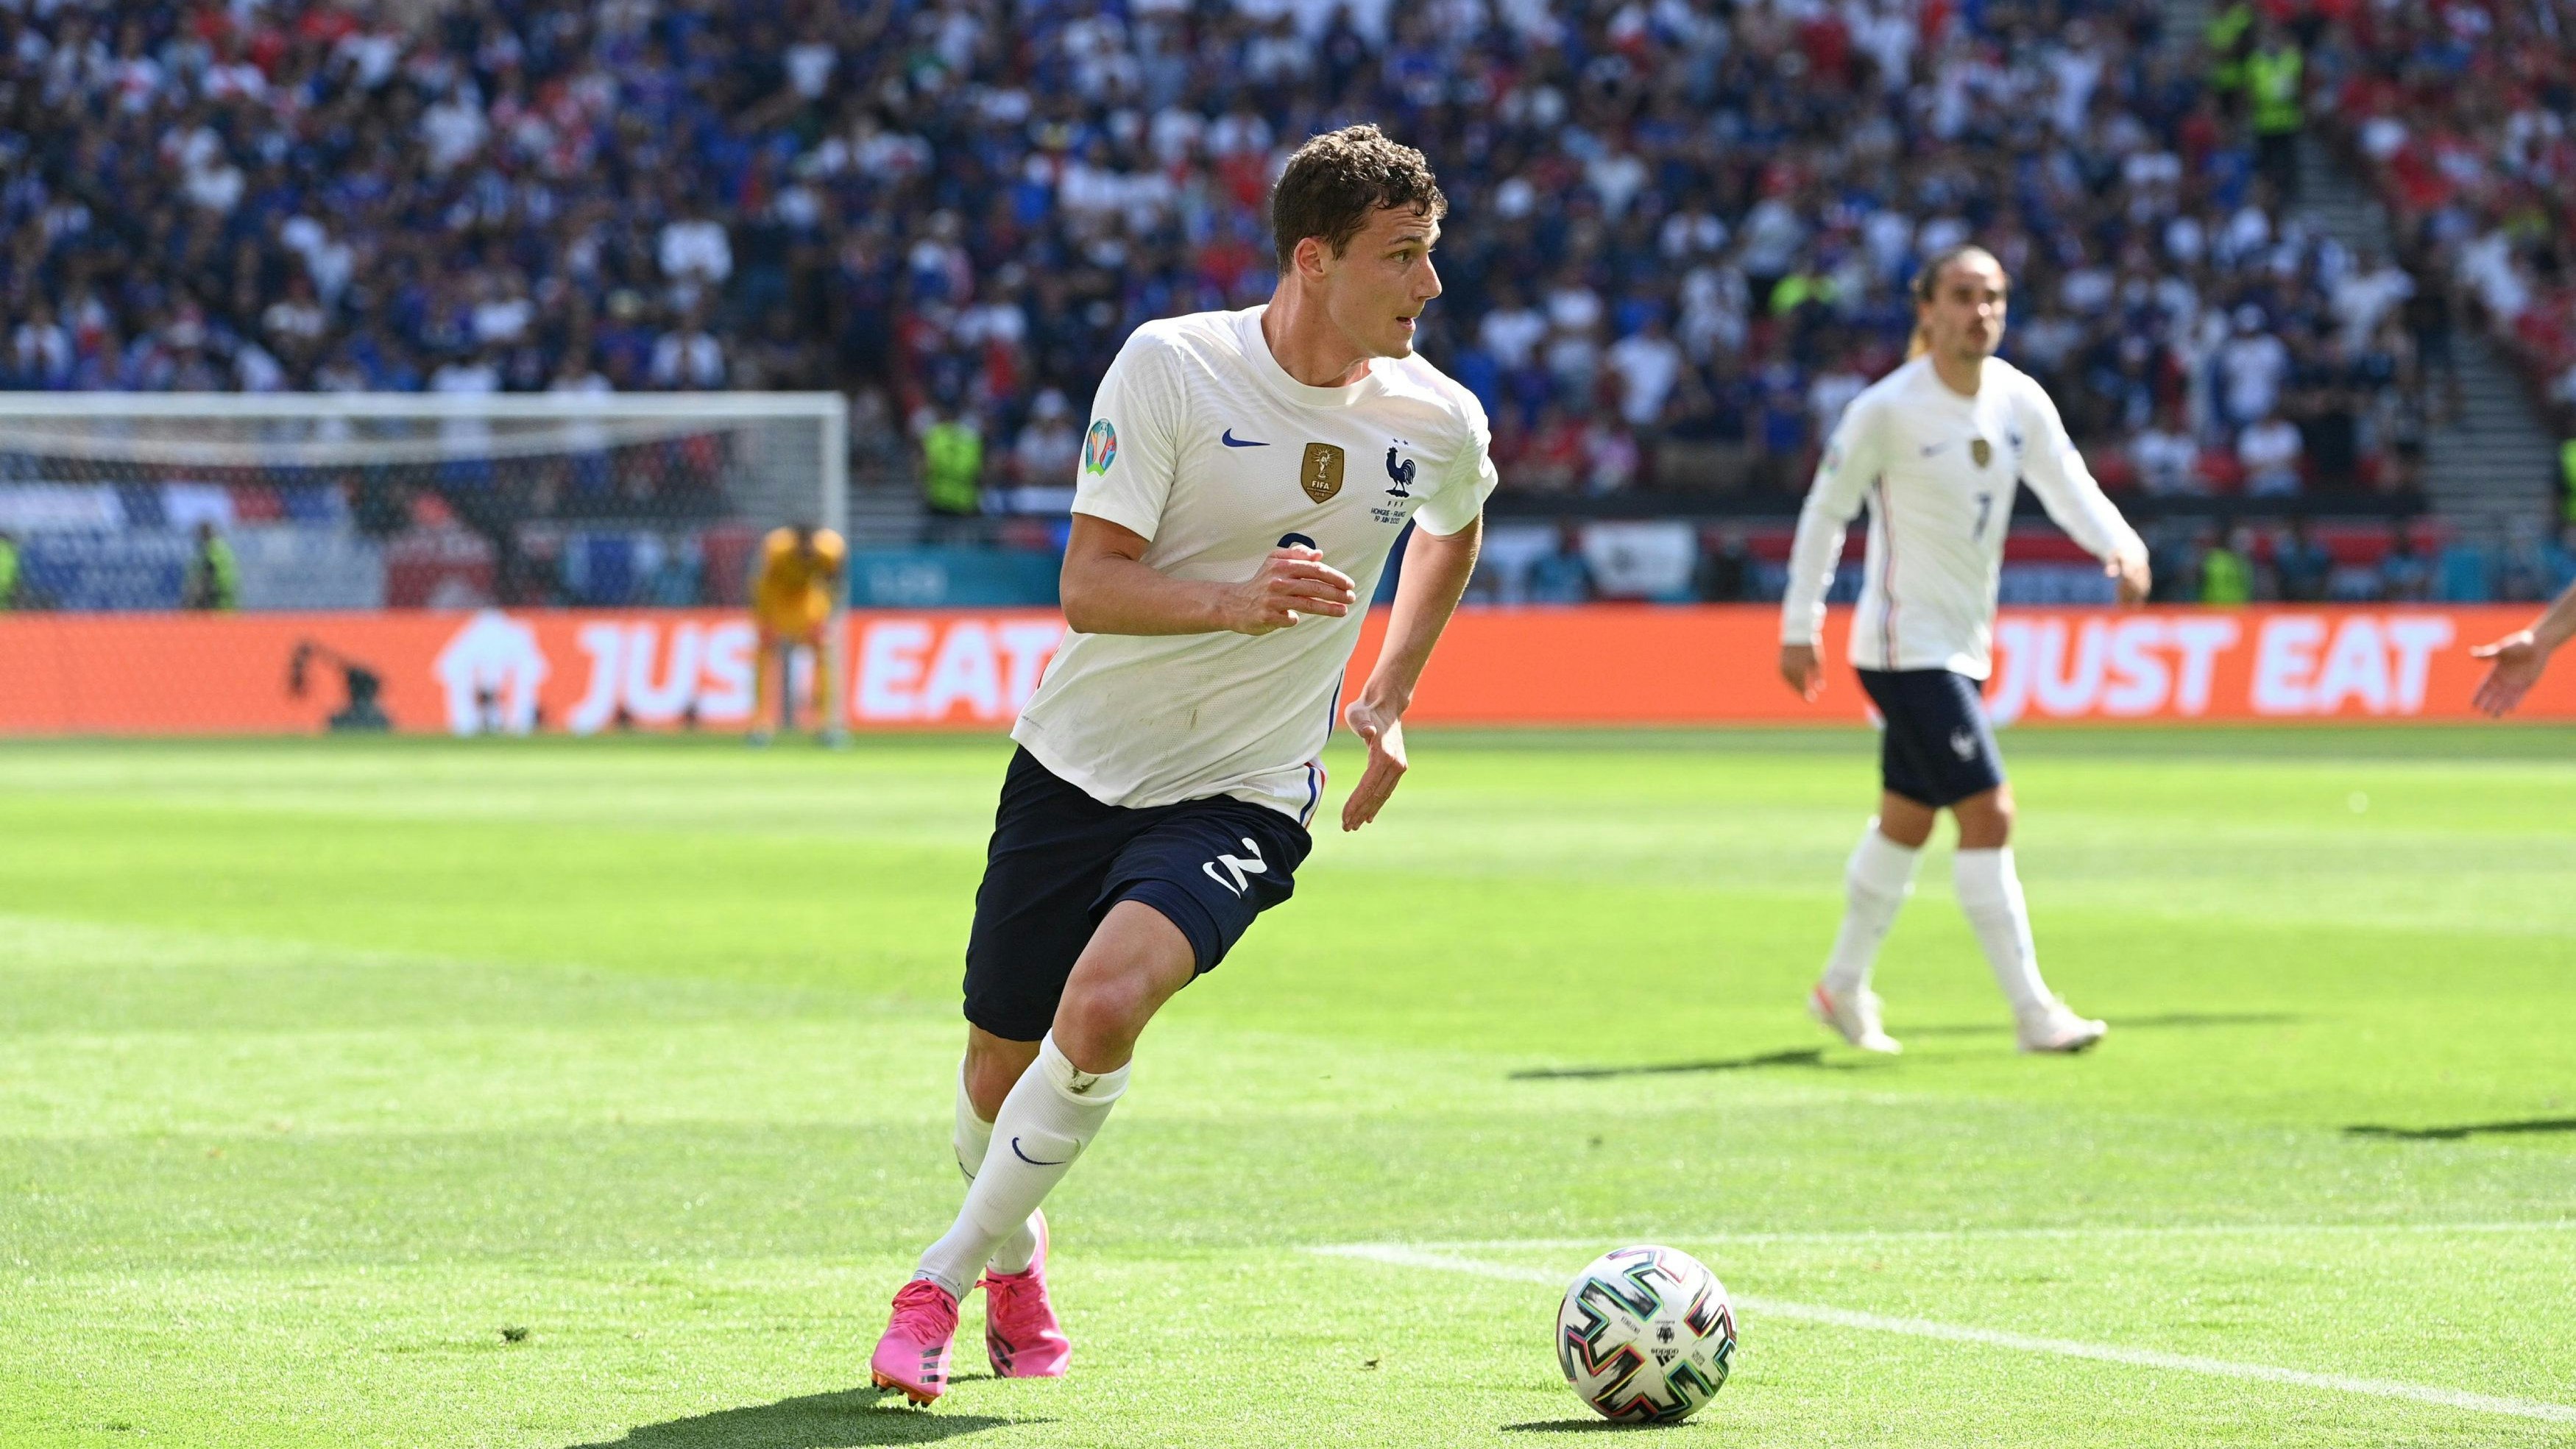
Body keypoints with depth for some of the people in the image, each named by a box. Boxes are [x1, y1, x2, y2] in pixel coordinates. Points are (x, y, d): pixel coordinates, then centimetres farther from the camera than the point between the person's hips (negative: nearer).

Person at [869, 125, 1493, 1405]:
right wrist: (1234, 599, -36)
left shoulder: (1437, 421, -4)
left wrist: (1388, 698, 15)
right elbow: (1088, 585, -18)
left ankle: (948, 1275, -8)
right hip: (1080, 760, 0)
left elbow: (1454, 528, 21)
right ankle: (1017, 1260, 42)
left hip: (1243, 796, 0)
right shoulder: (1172, 366, -14)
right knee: (1000, 1069, 8)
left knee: (1103, 1009, -27)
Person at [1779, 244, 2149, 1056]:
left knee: (1906, 823, 17)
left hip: (1963, 647, 7)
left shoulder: (2019, 401, 3)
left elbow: (2068, 485, -4)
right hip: (1904, 647, -7)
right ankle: (2033, 1012, -12)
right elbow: (1825, 512, -6)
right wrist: (1800, 628, -5)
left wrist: (2120, 545, -25)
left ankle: (1843, 988, 32)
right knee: (1988, 814, -14)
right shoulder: (1887, 410, -14)